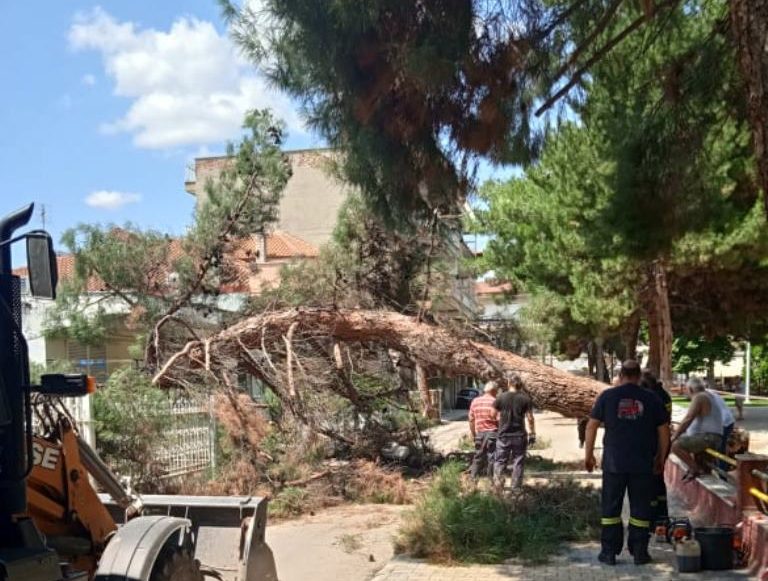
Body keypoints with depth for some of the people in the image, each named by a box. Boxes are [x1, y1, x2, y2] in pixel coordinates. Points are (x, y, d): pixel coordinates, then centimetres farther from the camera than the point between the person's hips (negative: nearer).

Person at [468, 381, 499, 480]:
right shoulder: (495, 402, -8)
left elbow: (471, 420, 10)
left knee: (478, 457, 14)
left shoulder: (475, 401, 7)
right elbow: (498, 419, -12)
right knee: (492, 458, 1)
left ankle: (473, 479, 17)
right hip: (493, 433, -5)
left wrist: (473, 434, 19)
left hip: (479, 434, 5)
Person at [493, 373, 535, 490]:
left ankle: (497, 479, -13)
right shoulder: (525, 399, -4)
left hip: (504, 435, 0)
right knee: (518, 462, 9)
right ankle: (516, 487, 11)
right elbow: (530, 418, -4)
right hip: (520, 436, 0)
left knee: (500, 461, 8)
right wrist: (532, 434, 4)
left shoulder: (501, 397, -3)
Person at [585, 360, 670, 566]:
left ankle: (609, 552, 11)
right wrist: (660, 458, 17)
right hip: (643, 464, 1)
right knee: (640, 508, 10)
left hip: (614, 463, 0)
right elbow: (664, 431, 6)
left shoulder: (607, 396, -1)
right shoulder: (651, 399, 1)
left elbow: (591, 426, 0)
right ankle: (639, 553, 14)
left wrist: (588, 454, 10)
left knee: (610, 507, 8)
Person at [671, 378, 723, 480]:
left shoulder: (699, 397, -12)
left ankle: (695, 469, -9)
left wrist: (674, 436, -17)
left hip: (708, 438, -11)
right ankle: (700, 464, 16)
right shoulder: (707, 396, 19)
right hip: (708, 437, 11)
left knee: (675, 445, -22)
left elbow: (687, 419, -20)